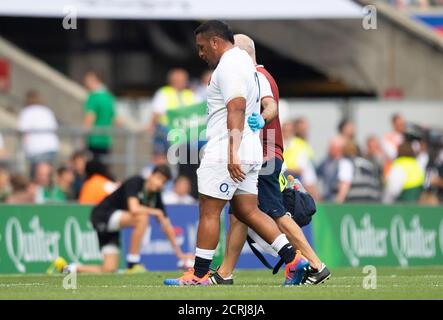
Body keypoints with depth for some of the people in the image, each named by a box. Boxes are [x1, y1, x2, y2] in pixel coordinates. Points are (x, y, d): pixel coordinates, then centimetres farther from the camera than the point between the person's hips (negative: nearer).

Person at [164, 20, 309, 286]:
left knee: (209, 212, -3)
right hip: (251, 152, 10)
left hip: (226, 153, -10)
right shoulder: (243, 60, 20)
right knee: (248, 211, 9)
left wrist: (232, 154, -28)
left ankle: (200, 274, 0)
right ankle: (294, 260, 1)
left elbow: (236, 110, -23)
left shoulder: (228, 66, -12)